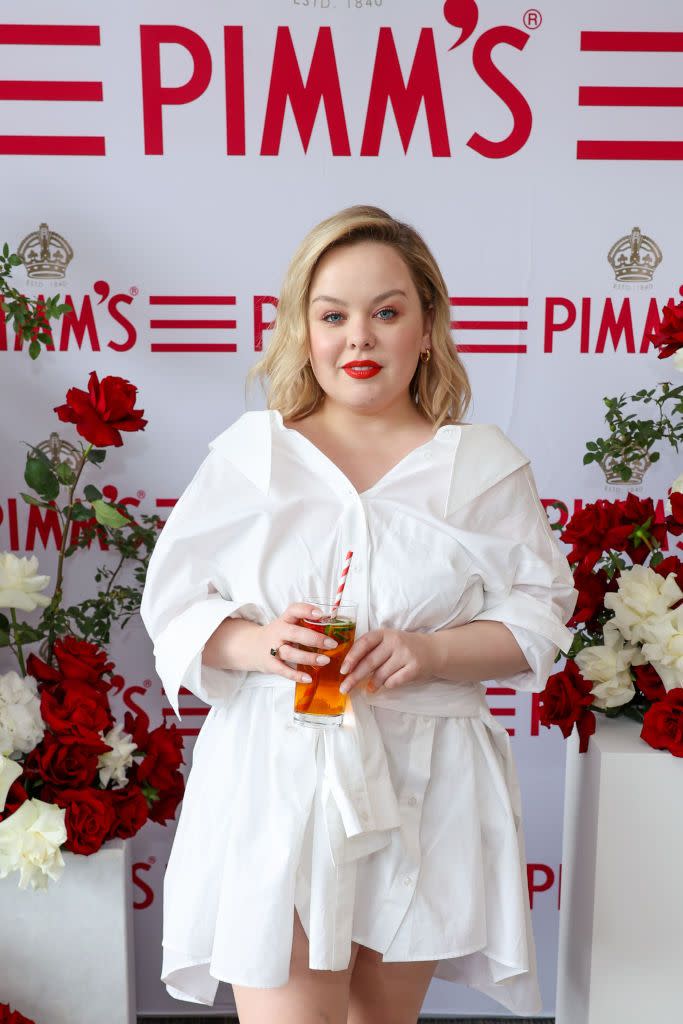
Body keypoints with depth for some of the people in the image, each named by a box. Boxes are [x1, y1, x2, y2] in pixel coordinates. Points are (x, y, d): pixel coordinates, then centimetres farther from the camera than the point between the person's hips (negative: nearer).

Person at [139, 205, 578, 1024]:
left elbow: (539, 617, 3)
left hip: (423, 791, 1)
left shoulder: (484, 465, 3)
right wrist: (254, 644, -17)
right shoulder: (248, 454, 3)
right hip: (275, 780, -1)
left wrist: (432, 652, -16)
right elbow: (173, 603, 4)